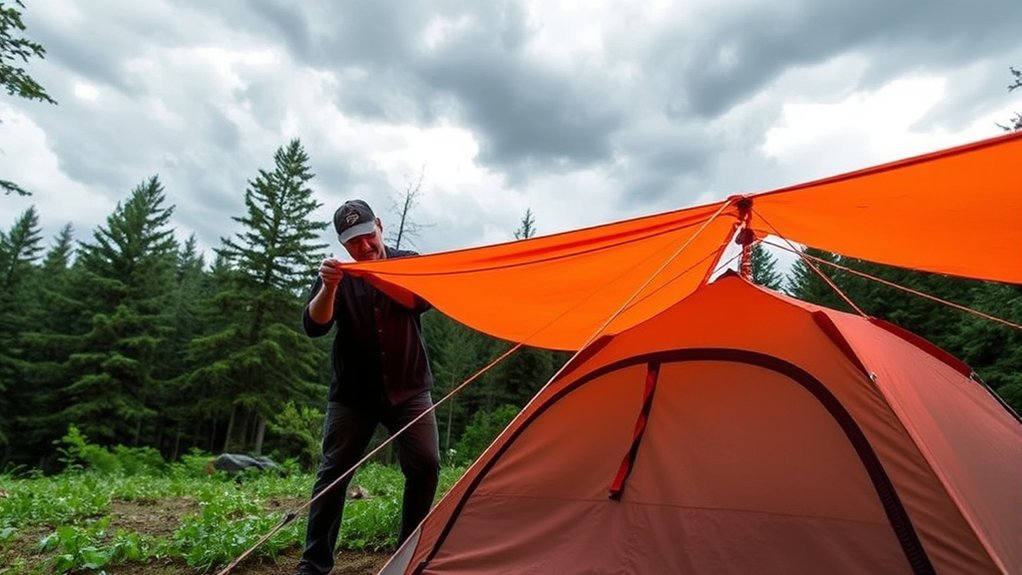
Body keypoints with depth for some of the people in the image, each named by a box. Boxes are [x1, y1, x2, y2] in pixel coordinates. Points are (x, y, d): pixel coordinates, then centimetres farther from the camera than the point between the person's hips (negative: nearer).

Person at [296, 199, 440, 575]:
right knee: (333, 472, 1)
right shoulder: (338, 275, 1)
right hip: (353, 394, 0)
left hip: (408, 389, 1)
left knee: (425, 465, -5)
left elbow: (422, 300, -15)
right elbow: (314, 327, -10)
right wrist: (328, 287, -28)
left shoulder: (409, 262, 3)